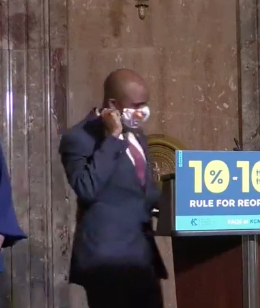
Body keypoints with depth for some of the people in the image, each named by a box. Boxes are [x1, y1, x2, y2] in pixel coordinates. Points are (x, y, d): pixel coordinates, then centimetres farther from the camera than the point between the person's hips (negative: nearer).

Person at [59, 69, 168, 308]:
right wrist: (112, 138, -23)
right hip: (108, 256, -8)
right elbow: (87, 189, -26)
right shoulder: (79, 138, -11)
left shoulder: (136, 134, 16)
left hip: (144, 253, 8)